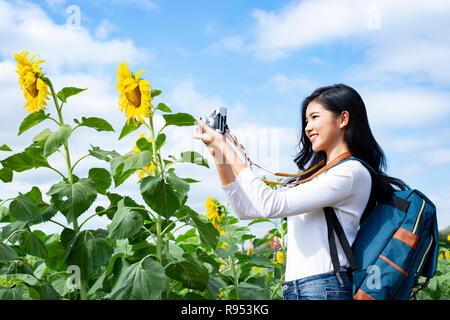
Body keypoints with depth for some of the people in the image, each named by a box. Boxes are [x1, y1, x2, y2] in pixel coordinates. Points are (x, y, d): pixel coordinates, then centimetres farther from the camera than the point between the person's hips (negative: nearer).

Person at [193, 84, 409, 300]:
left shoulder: (352, 171, -8)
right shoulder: (313, 175, 17)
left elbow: (271, 206, -15)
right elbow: (246, 209, 15)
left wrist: (227, 149, -10)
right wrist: (218, 155, 9)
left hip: (323, 287, -7)